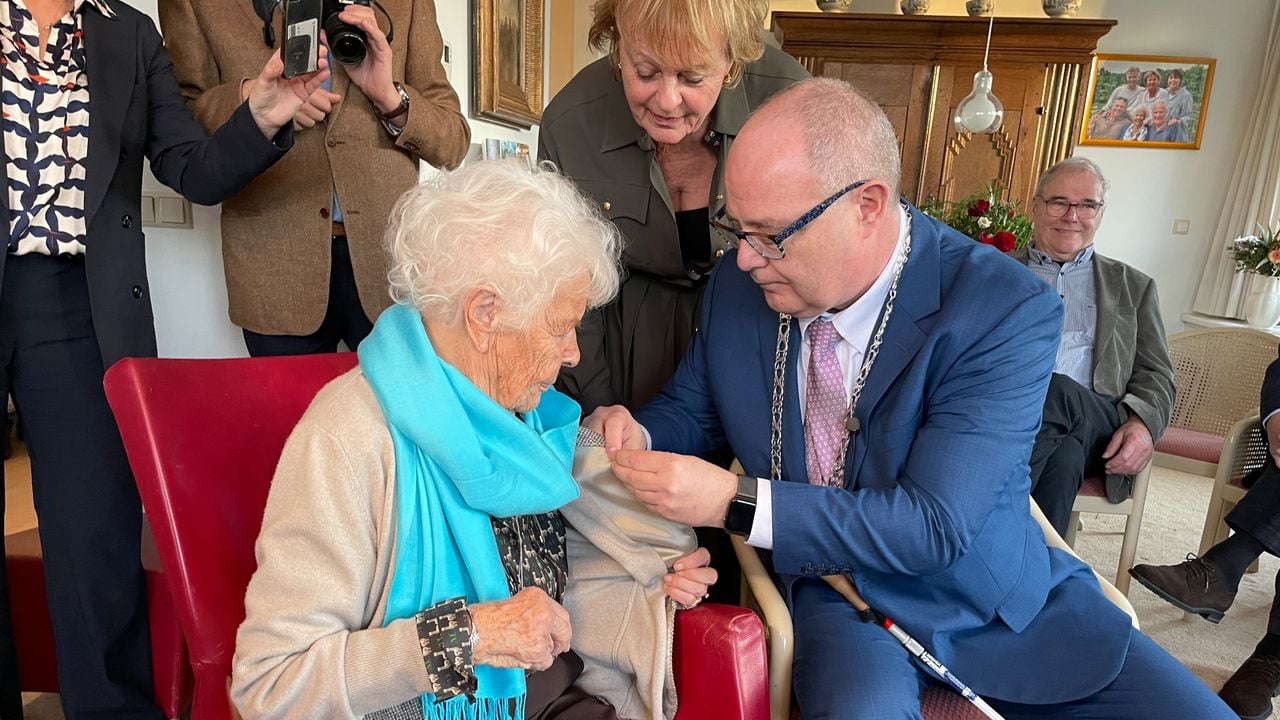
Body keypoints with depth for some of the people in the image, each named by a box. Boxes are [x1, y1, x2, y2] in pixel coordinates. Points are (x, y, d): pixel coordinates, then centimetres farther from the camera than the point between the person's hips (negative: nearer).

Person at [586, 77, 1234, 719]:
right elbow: (691, 409, 7)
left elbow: (933, 526, -26)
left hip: (997, 600, 0)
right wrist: (637, 436, -17)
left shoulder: (1007, 312, -22)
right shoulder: (737, 286, -8)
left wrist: (735, 502, -32)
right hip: (840, 596, 1)